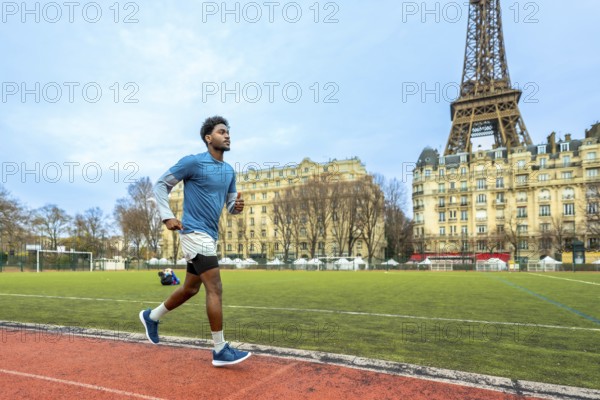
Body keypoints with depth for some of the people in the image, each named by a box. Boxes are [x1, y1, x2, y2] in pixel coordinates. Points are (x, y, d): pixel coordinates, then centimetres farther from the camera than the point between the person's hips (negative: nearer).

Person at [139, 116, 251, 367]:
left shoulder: (229, 171, 13)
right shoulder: (192, 162, -9)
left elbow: (230, 204, 17)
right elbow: (161, 185, -3)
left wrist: (237, 206, -7)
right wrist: (167, 216, -13)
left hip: (210, 235, 9)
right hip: (195, 232, -9)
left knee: (190, 289, 18)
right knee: (215, 288, -11)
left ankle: (151, 316, 40)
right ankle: (220, 350, -2)